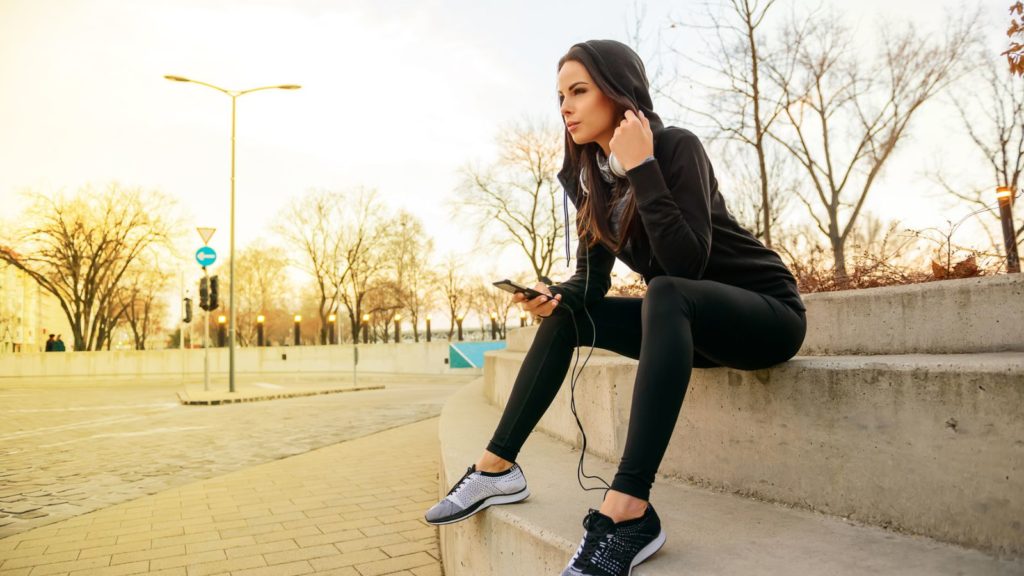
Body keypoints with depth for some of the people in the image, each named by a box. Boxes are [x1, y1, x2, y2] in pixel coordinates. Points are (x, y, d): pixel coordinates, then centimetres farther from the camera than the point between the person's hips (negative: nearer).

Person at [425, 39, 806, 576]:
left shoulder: (677, 147, -19)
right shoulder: (593, 178, 1)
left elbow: (685, 265, -30)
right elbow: (591, 280, 0)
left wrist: (641, 168, -29)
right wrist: (552, 296, -20)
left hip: (768, 310, -7)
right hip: (688, 324, 7)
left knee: (664, 295, -36)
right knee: (564, 314, -2)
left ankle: (629, 509, -40)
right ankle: (497, 466, -2)